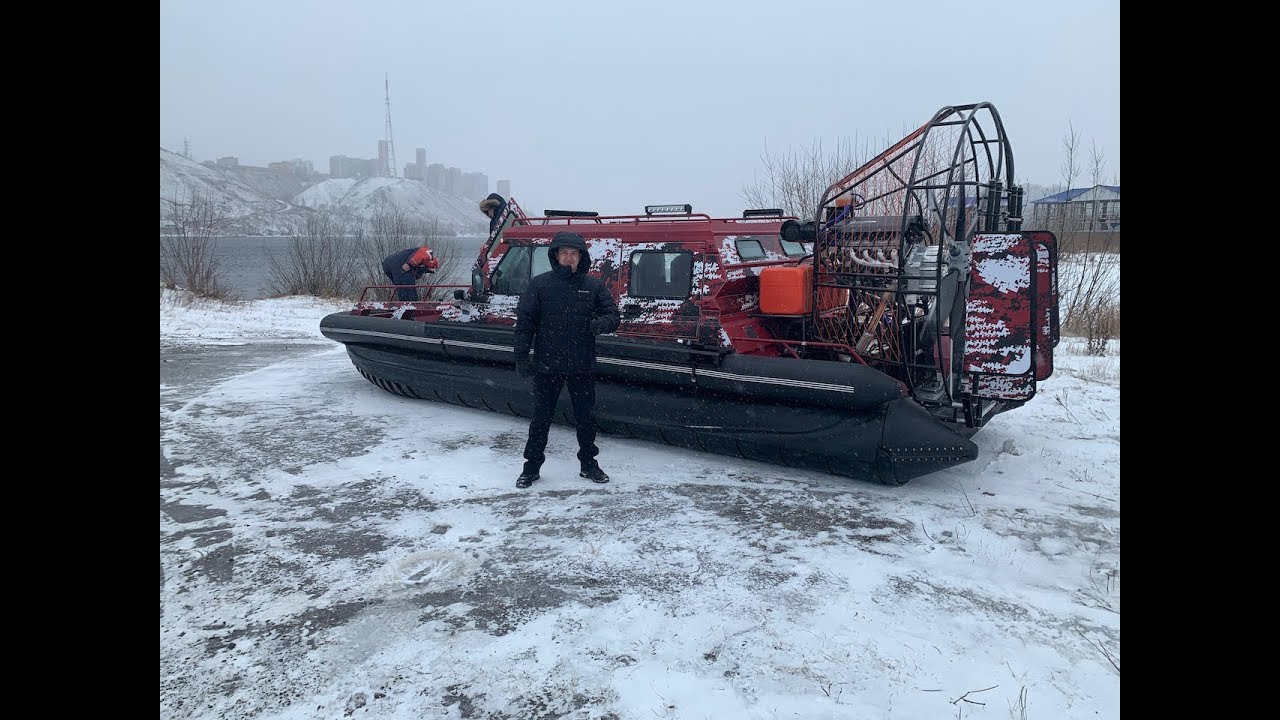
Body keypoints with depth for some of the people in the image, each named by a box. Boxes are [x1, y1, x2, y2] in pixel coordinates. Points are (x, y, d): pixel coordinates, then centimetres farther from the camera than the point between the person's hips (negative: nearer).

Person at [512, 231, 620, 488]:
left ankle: (588, 464, 28)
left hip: (583, 367, 2)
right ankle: (531, 467, 20)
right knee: (541, 418, 7)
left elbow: (613, 316, 5)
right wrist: (522, 357, -8)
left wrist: (600, 324, -18)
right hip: (547, 366, -1)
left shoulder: (593, 286, 4)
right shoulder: (539, 284, 0)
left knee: (586, 418, 12)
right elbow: (524, 323, -1)